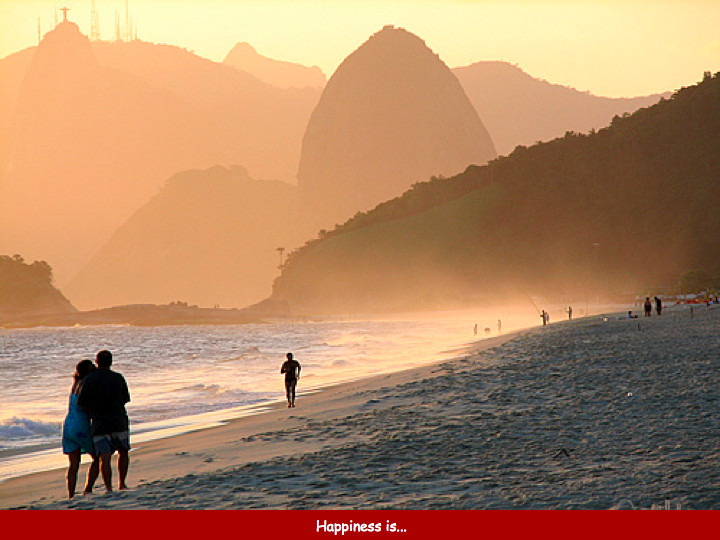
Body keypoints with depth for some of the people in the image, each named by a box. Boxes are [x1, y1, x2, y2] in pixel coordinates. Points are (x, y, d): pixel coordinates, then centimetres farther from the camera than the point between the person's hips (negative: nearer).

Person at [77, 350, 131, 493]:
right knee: (123, 452, 22)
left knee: (104, 458, -6)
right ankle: (122, 484, 20)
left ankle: (108, 488, -19)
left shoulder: (89, 379, -4)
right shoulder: (118, 378, 3)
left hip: (100, 423, -2)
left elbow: (82, 403, -2)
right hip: (119, 421, 2)